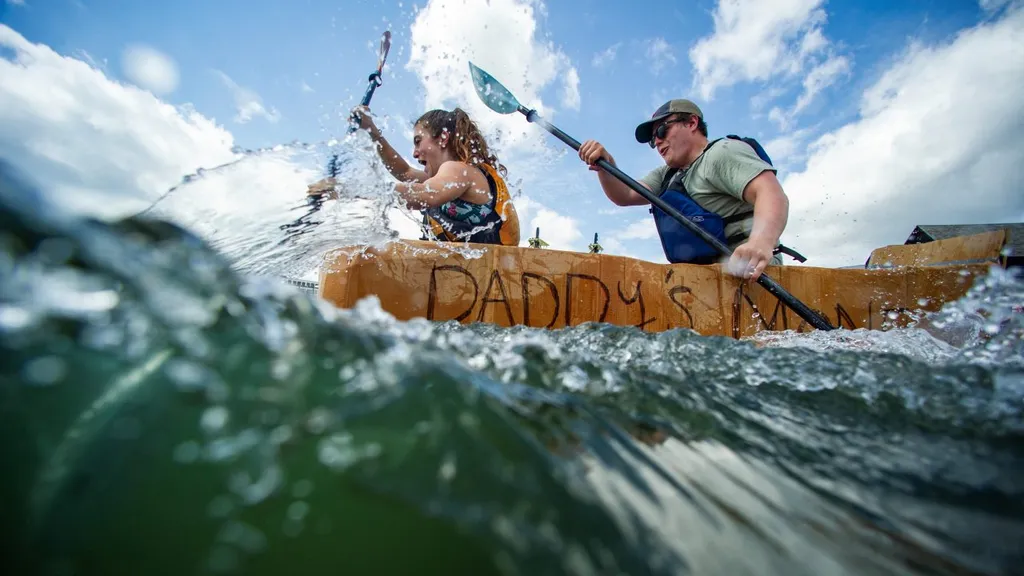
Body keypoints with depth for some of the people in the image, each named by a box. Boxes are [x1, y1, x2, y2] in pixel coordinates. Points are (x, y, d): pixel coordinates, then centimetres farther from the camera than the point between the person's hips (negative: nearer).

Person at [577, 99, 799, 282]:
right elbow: (625, 196, 14)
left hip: (745, 271, -7)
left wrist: (761, 242, -37)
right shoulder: (668, 175, 24)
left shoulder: (724, 152, -2)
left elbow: (772, 194, -17)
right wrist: (605, 165, -5)